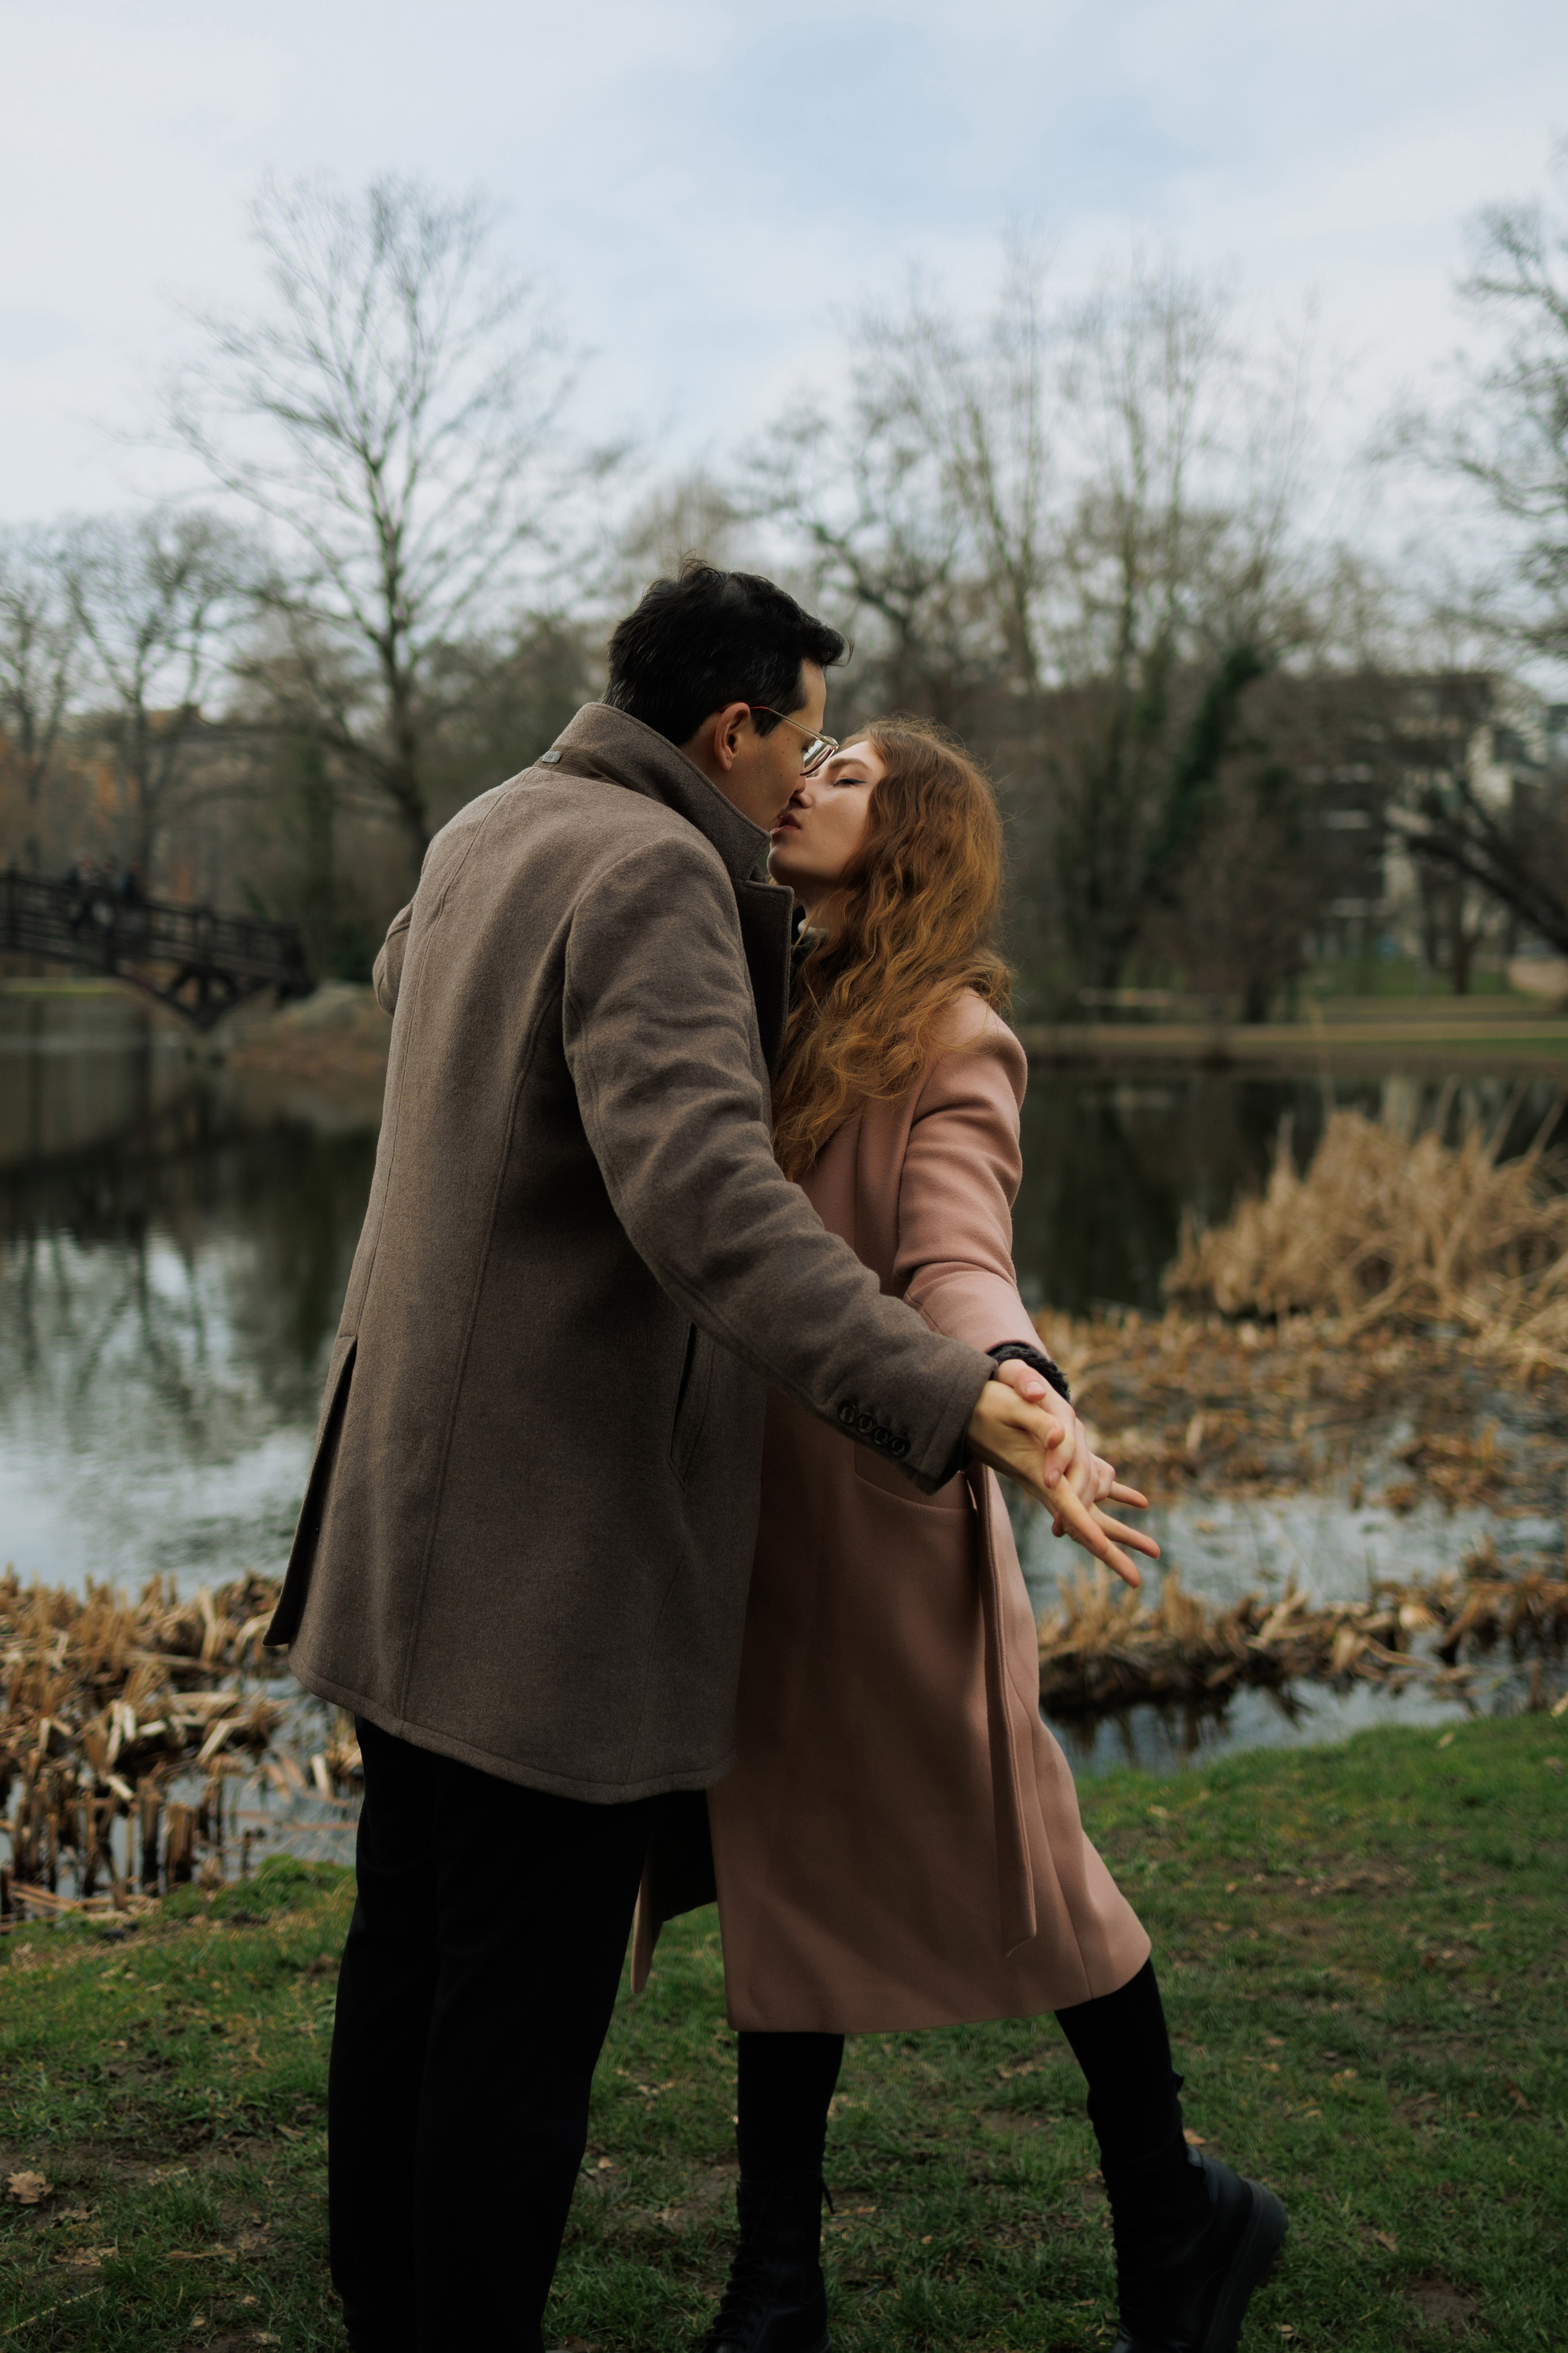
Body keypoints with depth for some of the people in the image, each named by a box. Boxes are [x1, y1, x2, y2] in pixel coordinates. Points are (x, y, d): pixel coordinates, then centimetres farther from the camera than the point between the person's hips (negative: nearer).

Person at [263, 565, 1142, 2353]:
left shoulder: (489, 832, 12)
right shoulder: (650, 873, -17)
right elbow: (704, 1198, -32)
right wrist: (950, 1403, -41)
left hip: (414, 1497, 10)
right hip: (559, 1527, -10)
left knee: (411, 1935, 17)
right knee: (528, 1989, 2)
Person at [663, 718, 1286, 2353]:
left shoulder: (950, 1036, -9)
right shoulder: (760, 1004, 10)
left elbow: (952, 1262, -24)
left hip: (883, 1510, -6)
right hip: (751, 1510, 6)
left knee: (1010, 1868, 6)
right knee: (783, 1875, 12)